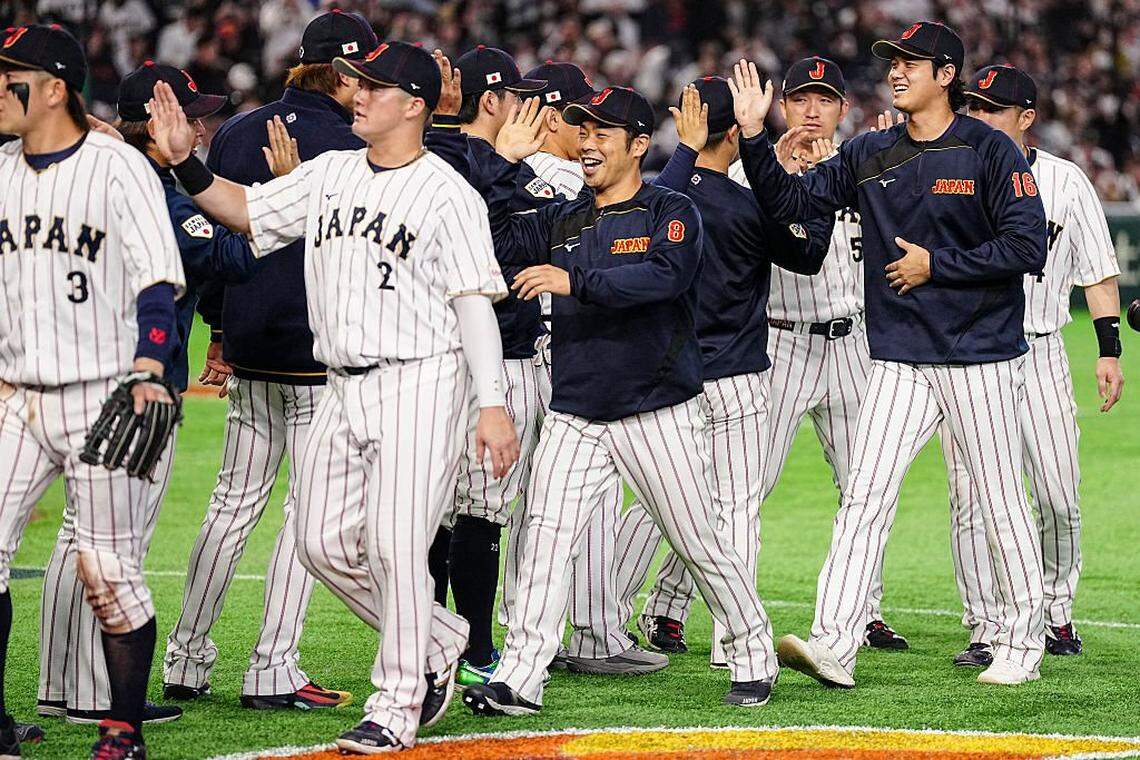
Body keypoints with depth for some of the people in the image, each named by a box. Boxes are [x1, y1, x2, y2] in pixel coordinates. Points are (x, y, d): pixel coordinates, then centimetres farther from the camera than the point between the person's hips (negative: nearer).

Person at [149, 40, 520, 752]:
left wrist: (494, 404, -18)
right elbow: (245, 210, 19)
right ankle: (437, 639, 25)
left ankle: (398, 705, -2)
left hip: (420, 383, -7)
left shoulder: (447, 192, -7)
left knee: (394, 541, -12)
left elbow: (474, 301, -11)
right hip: (343, 390, 7)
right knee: (324, 543, 6)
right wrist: (185, 161, 2)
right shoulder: (331, 172, 13)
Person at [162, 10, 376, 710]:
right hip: (319, 350, -6)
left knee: (237, 500, 15)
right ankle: (273, 672, -4)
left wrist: (220, 330, 20)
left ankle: (186, 660, 15)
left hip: (247, 345, 6)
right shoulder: (347, 149, -12)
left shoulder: (236, 135, 8)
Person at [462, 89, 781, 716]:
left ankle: (753, 657, 21)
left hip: (657, 416, -4)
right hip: (574, 417, 4)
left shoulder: (670, 212, -3)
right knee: (544, 539, -11)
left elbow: (666, 275, -22)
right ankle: (518, 680, -15)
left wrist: (576, 282, -30)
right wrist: (504, 163, 1)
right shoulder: (562, 221, 14)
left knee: (699, 544, 3)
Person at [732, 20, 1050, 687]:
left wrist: (935, 265, -13)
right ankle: (834, 644, -13)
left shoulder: (990, 152, -6)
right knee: (865, 495, -7)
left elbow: (1028, 247, -13)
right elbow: (789, 201, 9)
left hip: (982, 356, -4)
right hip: (900, 359, 4)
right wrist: (755, 137, -4)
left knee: (1001, 500, 5)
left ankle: (1023, 641, 17)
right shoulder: (869, 156, 10)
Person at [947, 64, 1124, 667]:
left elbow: (1098, 271, 8)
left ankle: (1055, 611, 20)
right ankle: (986, 630, 0)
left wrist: (1109, 351, 1)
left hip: (1038, 355, 0)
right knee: (972, 497, -6)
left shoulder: (1064, 181, 5)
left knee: (1058, 497, -1)